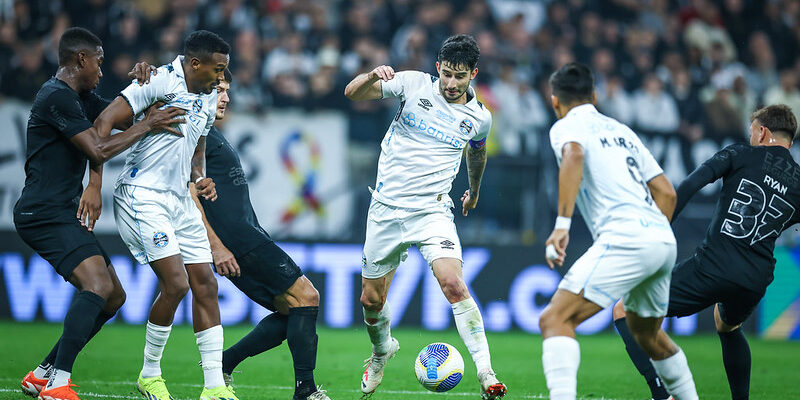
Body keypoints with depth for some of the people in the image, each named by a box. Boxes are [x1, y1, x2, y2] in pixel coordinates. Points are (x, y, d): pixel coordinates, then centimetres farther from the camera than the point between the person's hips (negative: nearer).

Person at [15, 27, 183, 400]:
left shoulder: (80, 98, 19)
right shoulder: (58, 97, -13)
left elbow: (120, 118, 26)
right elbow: (98, 150, -19)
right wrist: (148, 124, -11)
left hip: (66, 215, 11)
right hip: (45, 213, -11)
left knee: (113, 296, 11)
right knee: (98, 285, -26)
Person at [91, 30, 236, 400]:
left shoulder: (209, 98, 14)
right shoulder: (161, 81, -12)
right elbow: (106, 121, -16)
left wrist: (200, 177, 6)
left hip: (180, 199, 9)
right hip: (143, 197, -8)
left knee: (205, 284, 2)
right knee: (175, 282, -16)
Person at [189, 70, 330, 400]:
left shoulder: (212, 135, 23)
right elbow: (188, 193, -17)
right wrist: (216, 246, -21)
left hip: (248, 234, 10)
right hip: (236, 239, -10)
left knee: (292, 311, 7)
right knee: (305, 296, -13)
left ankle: (222, 364, 9)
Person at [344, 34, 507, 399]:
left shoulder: (479, 118, 2)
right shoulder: (414, 84, -3)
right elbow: (352, 93, -5)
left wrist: (474, 190, 40)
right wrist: (372, 77, -27)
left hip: (433, 212, -1)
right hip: (387, 208, 1)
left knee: (453, 284, -23)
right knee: (371, 299, 9)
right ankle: (382, 349, 42)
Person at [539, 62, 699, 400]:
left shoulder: (566, 127, 7)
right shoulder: (621, 130, 28)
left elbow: (574, 155, -18)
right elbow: (666, 193, 24)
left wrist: (562, 225, -24)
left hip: (625, 237, -8)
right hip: (665, 242, 8)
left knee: (555, 319, -13)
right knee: (645, 331, 29)